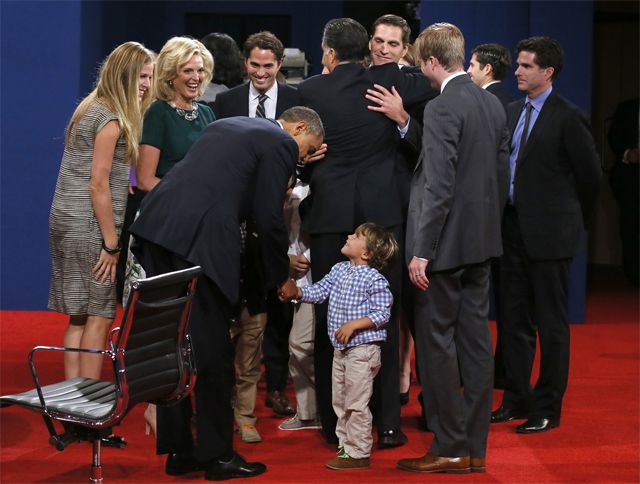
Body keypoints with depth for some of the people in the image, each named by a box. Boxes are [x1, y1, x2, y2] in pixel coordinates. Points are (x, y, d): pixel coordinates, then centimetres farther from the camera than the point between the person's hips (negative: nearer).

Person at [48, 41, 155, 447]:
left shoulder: (92, 110, 16)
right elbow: (98, 185, -17)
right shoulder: (111, 120, -12)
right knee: (99, 317, -6)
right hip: (90, 227, -9)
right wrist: (111, 244, -16)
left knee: (80, 317, 10)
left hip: (68, 224, 9)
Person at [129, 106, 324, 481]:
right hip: (198, 239, -8)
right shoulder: (280, 144, 3)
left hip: (156, 224, 8)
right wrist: (282, 276, 13)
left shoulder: (226, 125, 28)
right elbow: (270, 219, 0)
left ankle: (177, 450, 19)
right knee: (211, 348, 0)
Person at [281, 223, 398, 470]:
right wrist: (297, 292, -6)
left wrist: (353, 325, -23)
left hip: (362, 349, -8)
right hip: (341, 348, 8)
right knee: (340, 402, 15)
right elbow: (319, 291, 10)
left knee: (356, 404, -4)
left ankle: (358, 453, 3)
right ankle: (345, 447, 25)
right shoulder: (339, 270, 8)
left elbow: (382, 314, -16)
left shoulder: (375, 280, -14)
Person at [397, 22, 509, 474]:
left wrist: (422, 251, -17)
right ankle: (475, 446, 15)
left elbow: (439, 186, -20)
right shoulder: (493, 104, 8)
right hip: (482, 240, 8)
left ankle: (449, 449, 3)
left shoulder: (442, 108, -16)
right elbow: (502, 177, 13)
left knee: (436, 342, 0)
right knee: (476, 341, 10)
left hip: (447, 241, -8)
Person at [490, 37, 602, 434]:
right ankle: (517, 400, 22)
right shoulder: (514, 111, 10)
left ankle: (548, 409, 8)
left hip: (549, 233, -7)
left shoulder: (568, 118, -11)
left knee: (551, 324, 1)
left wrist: (573, 219, 5)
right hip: (514, 230, 7)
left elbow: (590, 174, -6)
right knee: (514, 321, 13)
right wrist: (508, 217, 12)